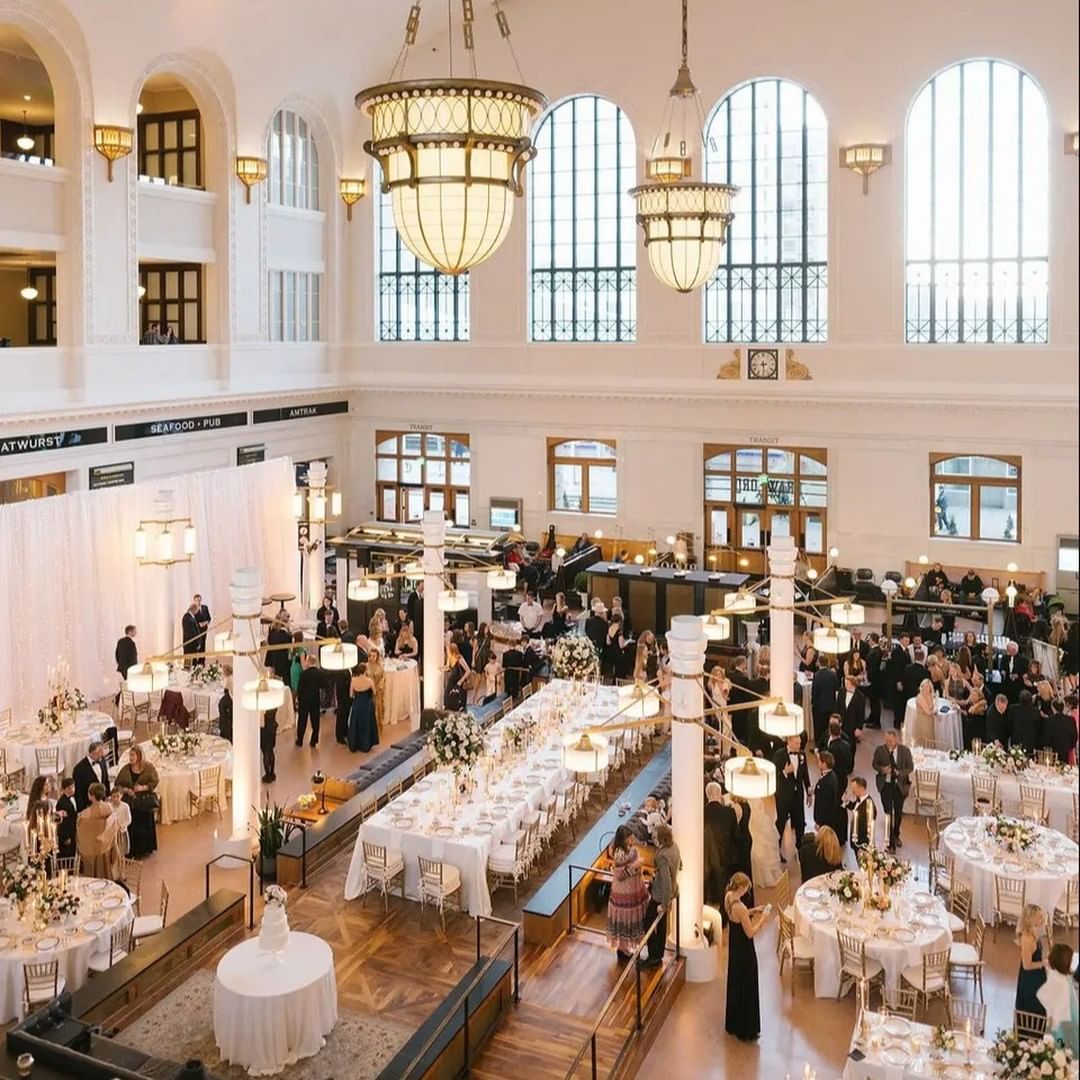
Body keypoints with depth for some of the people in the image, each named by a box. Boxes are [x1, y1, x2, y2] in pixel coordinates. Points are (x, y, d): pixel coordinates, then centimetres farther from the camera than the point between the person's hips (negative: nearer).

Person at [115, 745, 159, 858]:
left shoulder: (148, 767, -4)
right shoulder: (126, 769, 1)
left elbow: (155, 781, -5)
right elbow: (118, 784, 6)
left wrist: (143, 787, -19)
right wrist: (125, 789, -13)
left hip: (145, 801, -1)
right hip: (130, 801, 1)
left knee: (145, 826, 4)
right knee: (132, 827, 0)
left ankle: (145, 849, 17)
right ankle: (132, 850, 10)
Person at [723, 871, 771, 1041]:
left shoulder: (728, 897, -6)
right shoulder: (740, 907, -32)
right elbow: (750, 933, -24)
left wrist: (751, 911, 6)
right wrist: (763, 919, -14)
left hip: (734, 946, 9)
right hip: (744, 950, -9)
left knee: (735, 983, 23)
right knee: (746, 987, 7)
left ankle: (733, 1024, 39)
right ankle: (746, 1029, 20)